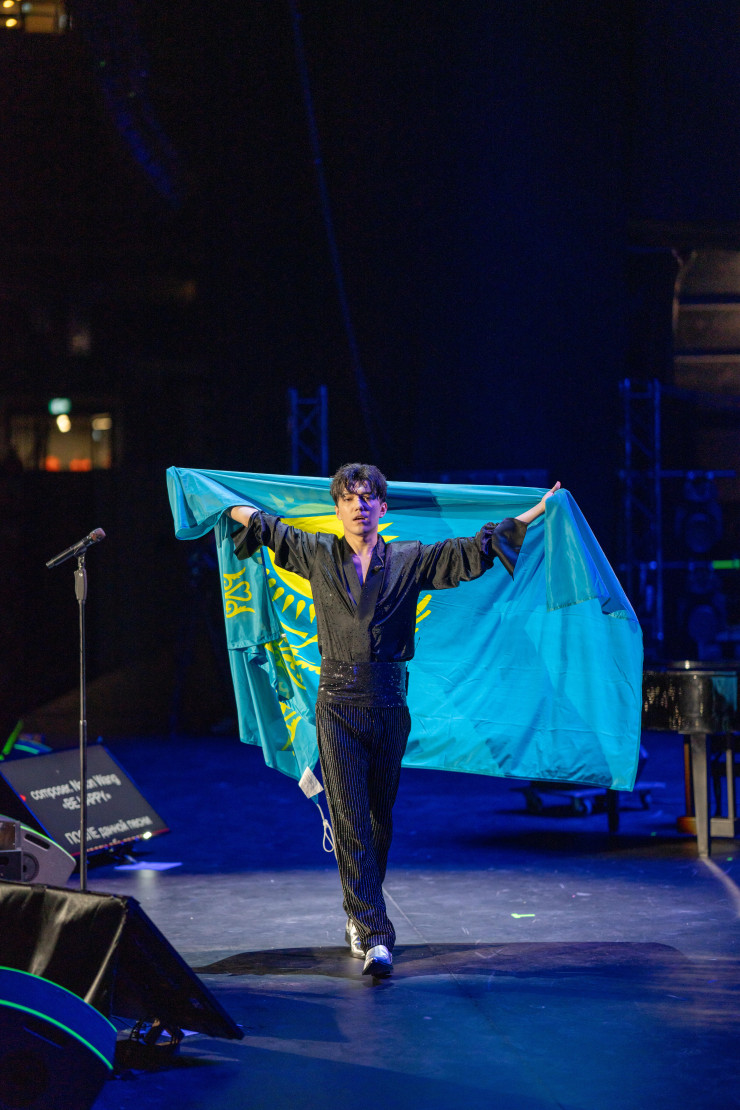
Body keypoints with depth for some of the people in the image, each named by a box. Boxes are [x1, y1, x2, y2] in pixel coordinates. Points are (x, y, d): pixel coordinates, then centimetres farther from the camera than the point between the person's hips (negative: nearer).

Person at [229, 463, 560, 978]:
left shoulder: (411, 559, 5)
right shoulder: (317, 554, 6)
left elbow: (471, 553, 8)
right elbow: (264, 525, 23)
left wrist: (536, 513, 6)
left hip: (390, 703, 1)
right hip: (338, 703, -1)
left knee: (380, 818, 10)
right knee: (350, 819, -9)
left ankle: (360, 915, 30)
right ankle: (375, 935, -11)